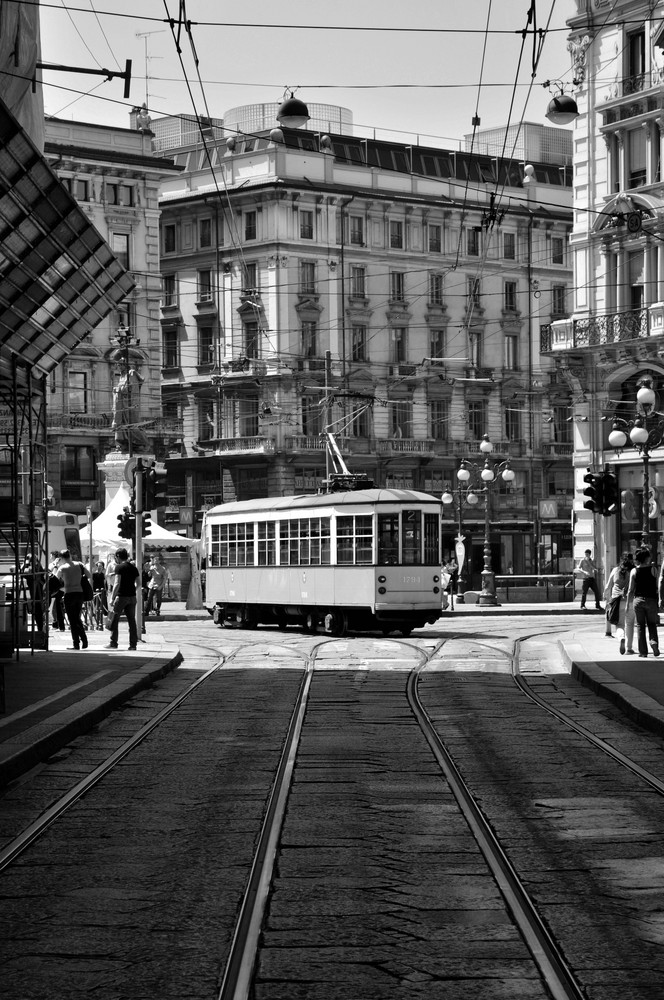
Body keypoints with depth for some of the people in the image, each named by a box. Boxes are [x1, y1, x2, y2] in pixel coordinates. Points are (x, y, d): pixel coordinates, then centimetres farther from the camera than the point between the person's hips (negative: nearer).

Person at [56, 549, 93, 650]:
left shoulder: (62, 568, -5)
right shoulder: (79, 565, 6)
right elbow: (90, 575, 2)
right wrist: (90, 588, 12)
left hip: (69, 594, -4)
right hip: (80, 593, 4)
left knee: (72, 620, 3)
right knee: (77, 618, 18)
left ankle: (76, 644, 0)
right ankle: (84, 641, 7)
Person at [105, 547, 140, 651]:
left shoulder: (119, 567, -9)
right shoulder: (133, 567, 9)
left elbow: (117, 584, -16)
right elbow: (139, 582, 12)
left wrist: (112, 598, -15)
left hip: (121, 595, -6)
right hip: (132, 596, 6)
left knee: (114, 620, 4)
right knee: (132, 620, 6)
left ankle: (113, 643, 3)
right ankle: (133, 644, 4)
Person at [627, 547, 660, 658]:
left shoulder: (634, 571, -3)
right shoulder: (653, 569, -6)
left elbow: (631, 590, 0)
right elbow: (658, 586, -3)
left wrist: (628, 602, 6)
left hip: (638, 599, 1)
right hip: (651, 599, -1)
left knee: (640, 625, 8)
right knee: (652, 624, 15)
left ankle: (643, 651, 7)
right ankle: (653, 641, -12)